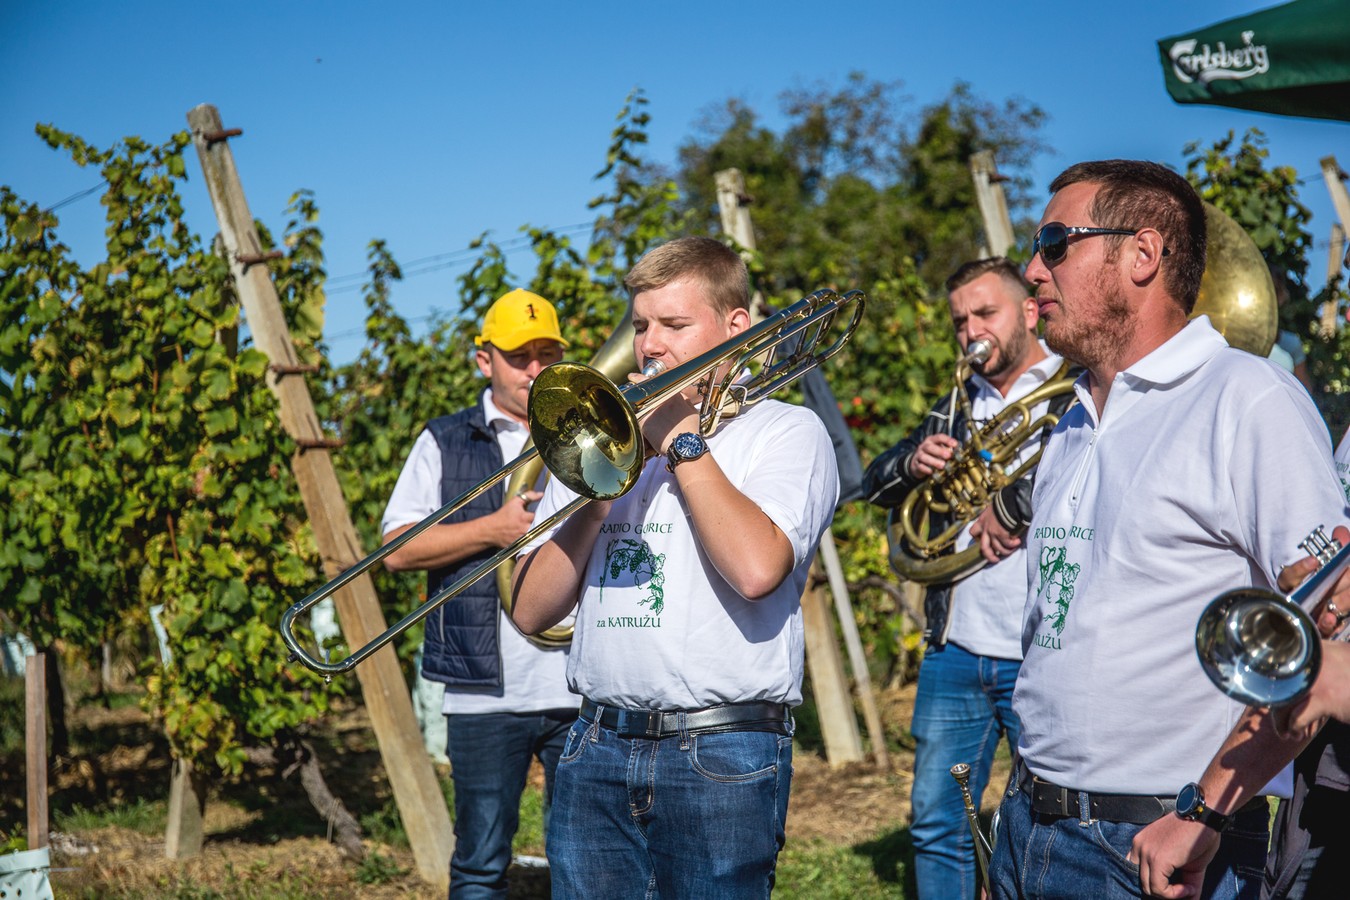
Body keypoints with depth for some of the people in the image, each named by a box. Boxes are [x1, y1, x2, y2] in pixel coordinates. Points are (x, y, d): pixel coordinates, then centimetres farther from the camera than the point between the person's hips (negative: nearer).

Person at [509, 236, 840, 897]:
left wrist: (681, 438, -9)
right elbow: (531, 612, 9)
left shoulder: (787, 432, 1)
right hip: (598, 752, 4)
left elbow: (756, 569, -20)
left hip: (722, 759, -4)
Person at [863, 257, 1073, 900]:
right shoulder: (958, 407, 18)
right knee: (937, 824, 9)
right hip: (954, 652, 6)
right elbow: (873, 483, 19)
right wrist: (912, 463, -3)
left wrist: (1009, 506, -19)